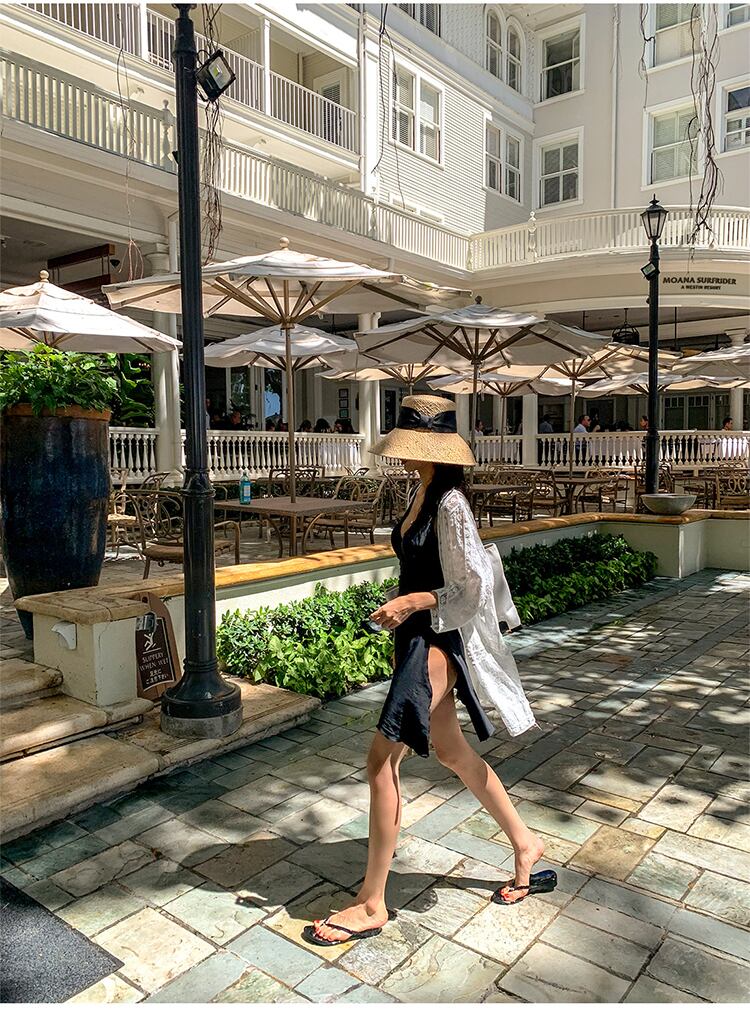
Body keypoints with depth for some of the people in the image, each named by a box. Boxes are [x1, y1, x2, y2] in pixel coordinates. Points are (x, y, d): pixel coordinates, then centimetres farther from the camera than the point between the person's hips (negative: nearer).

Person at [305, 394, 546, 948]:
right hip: (416, 637, 10)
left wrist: (410, 603, -20)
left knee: (382, 758, -6)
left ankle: (371, 905, 10)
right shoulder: (423, 494, 8)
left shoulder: (450, 503, -19)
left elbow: (473, 588, -19)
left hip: (437, 642, -10)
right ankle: (525, 844, 39)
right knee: (450, 750, 20)